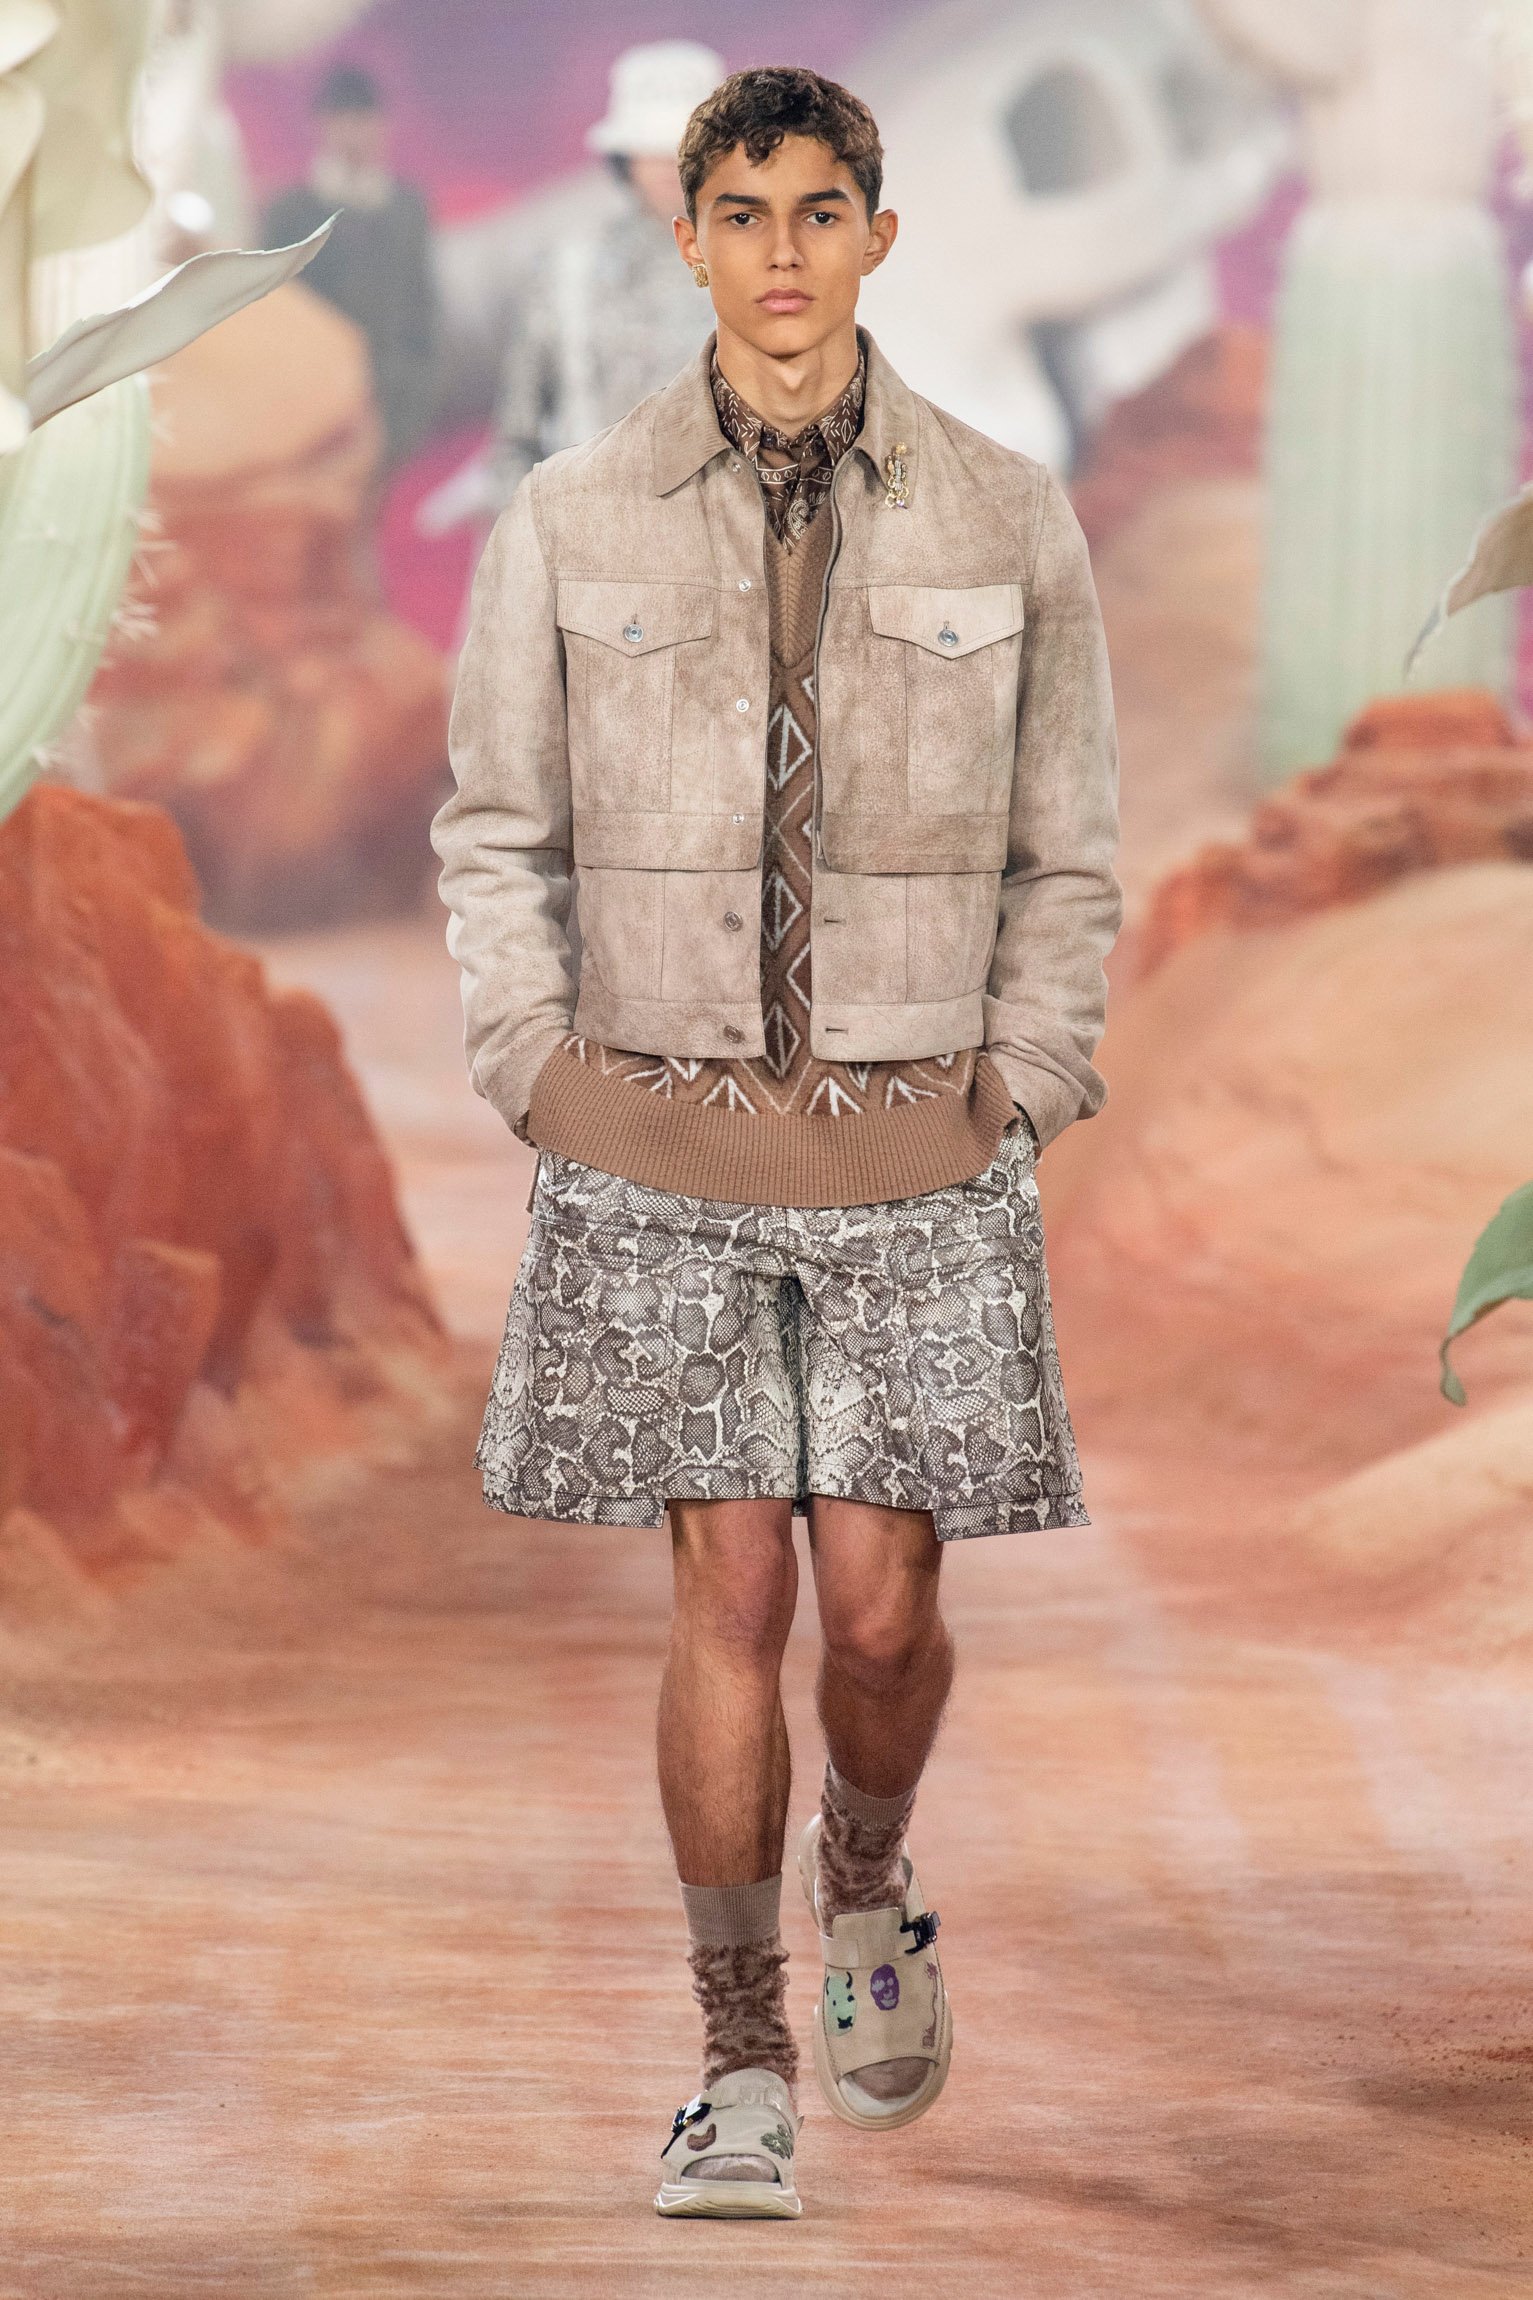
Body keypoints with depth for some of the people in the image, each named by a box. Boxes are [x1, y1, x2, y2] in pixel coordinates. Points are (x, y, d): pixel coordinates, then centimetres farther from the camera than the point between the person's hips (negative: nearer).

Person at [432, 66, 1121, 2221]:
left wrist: (1020, 1090, 0)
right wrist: (544, 1084, 0)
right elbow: (499, 834, 8)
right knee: (728, 1594, -3)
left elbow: (1065, 855, 8)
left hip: (918, 1157, 0)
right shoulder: (572, 524, 1)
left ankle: (866, 1883, 31)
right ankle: (742, 2068, 9)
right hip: (663, 1140, 0)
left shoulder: (1008, 523, 2)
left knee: (884, 1609, -2)